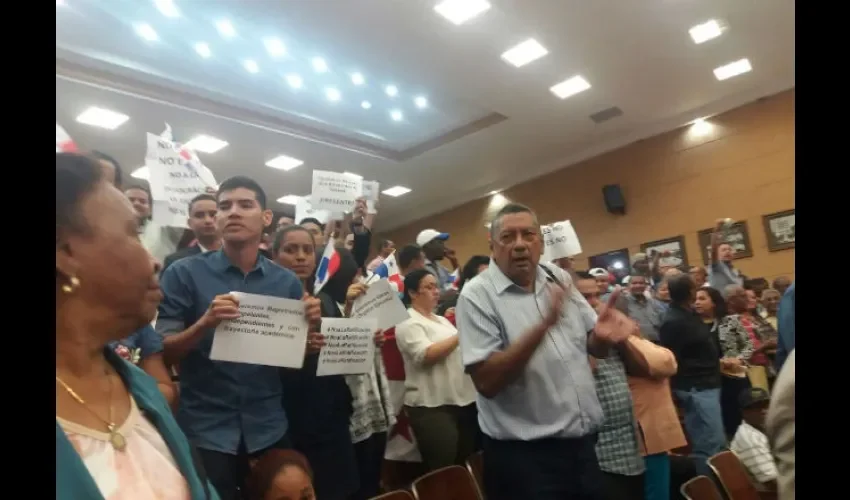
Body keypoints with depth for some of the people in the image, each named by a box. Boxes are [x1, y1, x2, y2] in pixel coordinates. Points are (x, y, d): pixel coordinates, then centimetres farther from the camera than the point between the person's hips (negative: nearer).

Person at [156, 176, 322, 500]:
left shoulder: (287, 282, 0)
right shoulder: (184, 273, -6)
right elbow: (163, 354, -6)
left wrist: (310, 326, -13)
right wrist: (205, 323, -24)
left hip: (269, 430, 3)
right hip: (204, 431, -2)